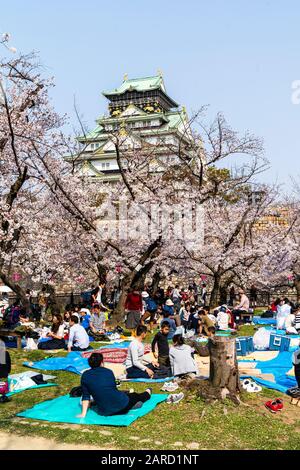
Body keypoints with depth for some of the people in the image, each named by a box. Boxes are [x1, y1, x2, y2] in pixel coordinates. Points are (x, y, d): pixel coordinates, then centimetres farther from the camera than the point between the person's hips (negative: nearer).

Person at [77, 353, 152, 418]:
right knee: (135, 396, 34)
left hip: (104, 412, -1)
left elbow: (86, 396, 1)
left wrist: (83, 414, 6)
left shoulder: (85, 375, 1)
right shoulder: (108, 372, 3)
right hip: (122, 406, 1)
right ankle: (147, 393, 61)